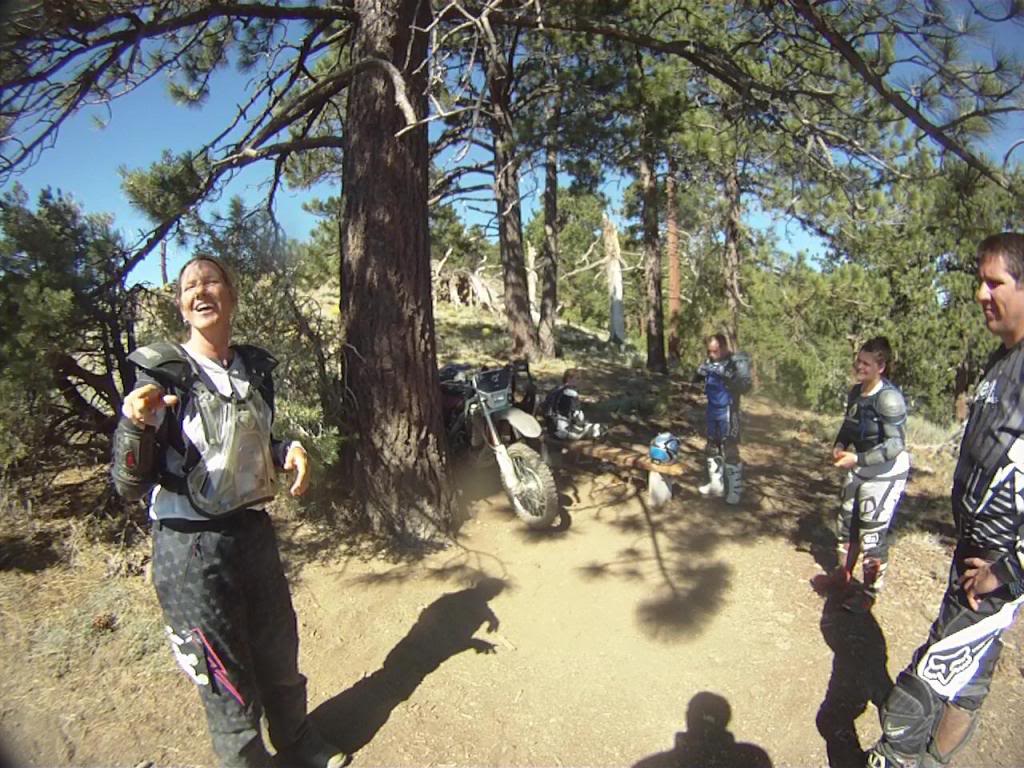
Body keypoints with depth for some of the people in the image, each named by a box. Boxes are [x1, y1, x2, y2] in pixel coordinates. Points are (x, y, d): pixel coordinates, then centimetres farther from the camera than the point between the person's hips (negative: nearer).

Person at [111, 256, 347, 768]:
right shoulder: (162, 373, -12)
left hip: (254, 531, 5)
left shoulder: (254, 367, 4)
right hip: (191, 547, -5)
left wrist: (288, 451, -2)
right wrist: (135, 424, -33)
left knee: (279, 655, 22)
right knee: (227, 677, 10)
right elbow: (130, 486, -14)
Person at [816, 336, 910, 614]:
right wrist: (840, 446, -4)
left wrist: (857, 459, -29)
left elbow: (895, 444, -24)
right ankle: (843, 573, 39)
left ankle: (869, 592, 20)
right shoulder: (856, 391, 0)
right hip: (859, 469, 8)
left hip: (885, 473, -8)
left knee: (872, 534, 3)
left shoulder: (889, 397, -24)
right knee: (846, 522, 19)